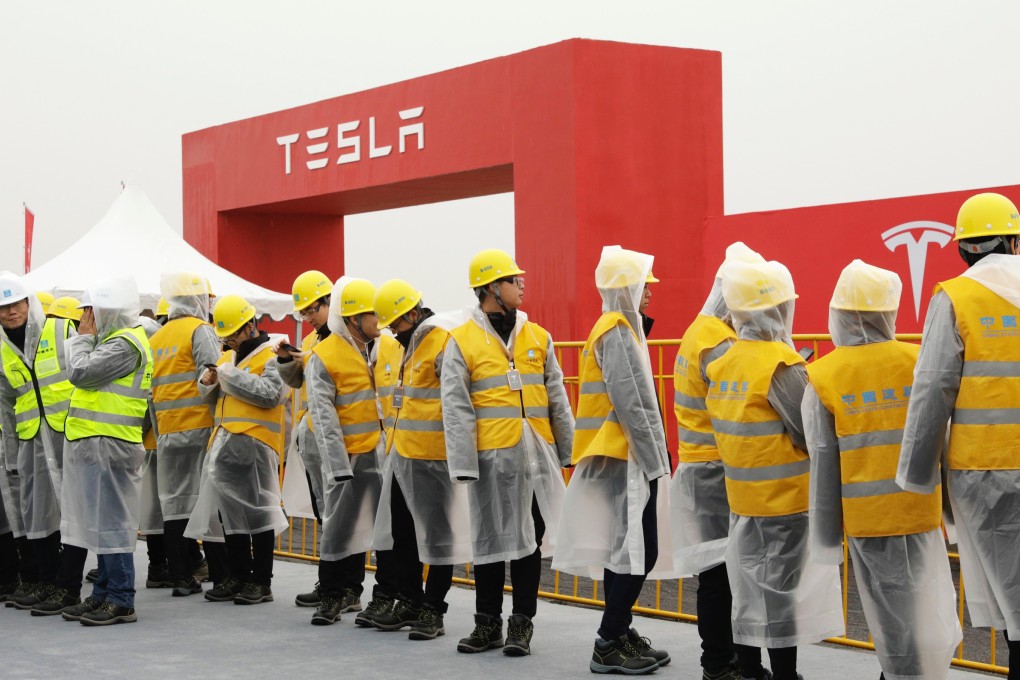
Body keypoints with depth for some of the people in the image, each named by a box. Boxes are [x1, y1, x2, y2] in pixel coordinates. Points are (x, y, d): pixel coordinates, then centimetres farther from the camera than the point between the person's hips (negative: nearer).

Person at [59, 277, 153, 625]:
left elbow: (80, 372, -17)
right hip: (95, 444, 11)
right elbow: (81, 374, 23)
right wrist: (87, 337, 15)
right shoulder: (115, 340, 20)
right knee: (102, 523, 14)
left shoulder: (125, 344, -13)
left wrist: (83, 337, -6)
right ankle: (103, 596, 21)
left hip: (108, 446, -11)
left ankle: (121, 603, -4)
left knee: (110, 524, -8)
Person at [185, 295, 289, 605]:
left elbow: (269, 394, -18)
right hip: (224, 444, 8)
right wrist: (207, 382, 1)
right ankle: (237, 577, 18)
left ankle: (261, 582, 1)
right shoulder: (227, 358, 21)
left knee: (256, 509, -5)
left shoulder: (272, 357, -3)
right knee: (229, 509, 10)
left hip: (254, 443, -8)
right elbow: (210, 394, 23)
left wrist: (232, 376, -15)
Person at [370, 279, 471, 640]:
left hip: (433, 458, -9)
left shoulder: (443, 344, -14)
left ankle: (433, 610, 10)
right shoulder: (394, 350, 14)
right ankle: (410, 601, 28)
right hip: (399, 457, 9)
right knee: (399, 534, 15)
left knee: (436, 535, 2)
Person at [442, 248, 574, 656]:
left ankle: (522, 623, 16)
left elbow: (557, 400, 12)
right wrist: (463, 464, -10)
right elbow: (456, 409, -5)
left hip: (536, 455, 3)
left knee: (529, 538, 6)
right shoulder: (462, 341, -2)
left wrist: (568, 451, 10)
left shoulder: (537, 337, 9)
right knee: (491, 539, 6)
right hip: (492, 456, -3)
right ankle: (488, 623, 18)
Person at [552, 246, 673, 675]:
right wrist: (655, 461, -16)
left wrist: (655, 454, 17)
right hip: (627, 459, -10)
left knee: (624, 550, 13)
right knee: (638, 553, -8)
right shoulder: (618, 332, -14)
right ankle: (608, 647, -4)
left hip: (618, 458, 10)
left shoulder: (616, 329, 16)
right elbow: (630, 405, -19)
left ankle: (619, 635, 20)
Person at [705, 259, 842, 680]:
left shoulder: (723, 365, 3)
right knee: (783, 594, 1)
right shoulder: (783, 366, -19)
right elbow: (814, 436, -18)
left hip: (741, 498, 7)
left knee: (749, 590, 15)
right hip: (787, 500, -7)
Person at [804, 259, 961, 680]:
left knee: (892, 615, 8)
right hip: (921, 507, 0)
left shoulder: (821, 377, -7)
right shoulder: (917, 362, -5)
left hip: (865, 516, 0)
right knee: (930, 608, 11)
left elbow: (823, 463, -5)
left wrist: (827, 537, 3)